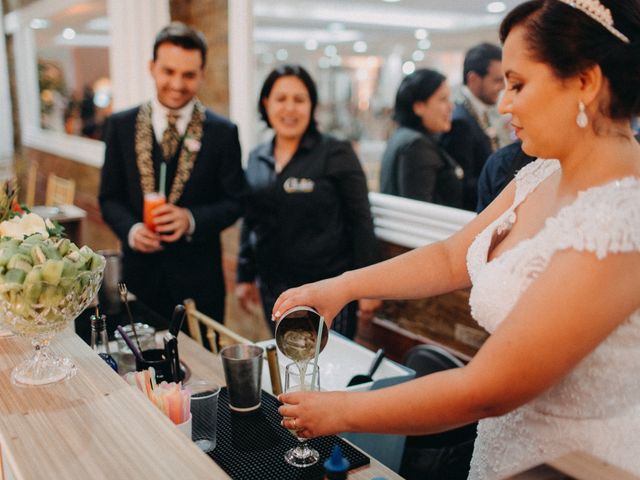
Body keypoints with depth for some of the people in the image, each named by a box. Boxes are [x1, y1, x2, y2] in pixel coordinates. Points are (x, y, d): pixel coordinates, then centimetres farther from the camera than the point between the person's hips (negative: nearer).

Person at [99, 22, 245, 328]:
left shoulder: (223, 132, -1)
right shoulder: (121, 126, 4)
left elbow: (234, 202, 0)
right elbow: (110, 197, 7)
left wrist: (191, 219, -18)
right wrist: (131, 230, -13)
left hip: (198, 276, -1)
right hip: (139, 271, 1)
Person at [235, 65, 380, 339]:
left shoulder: (335, 154, -8)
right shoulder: (257, 159, 7)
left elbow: (360, 222, -8)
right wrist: (245, 276, 14)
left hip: (327, 287, -4)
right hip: (272, 289, 5)